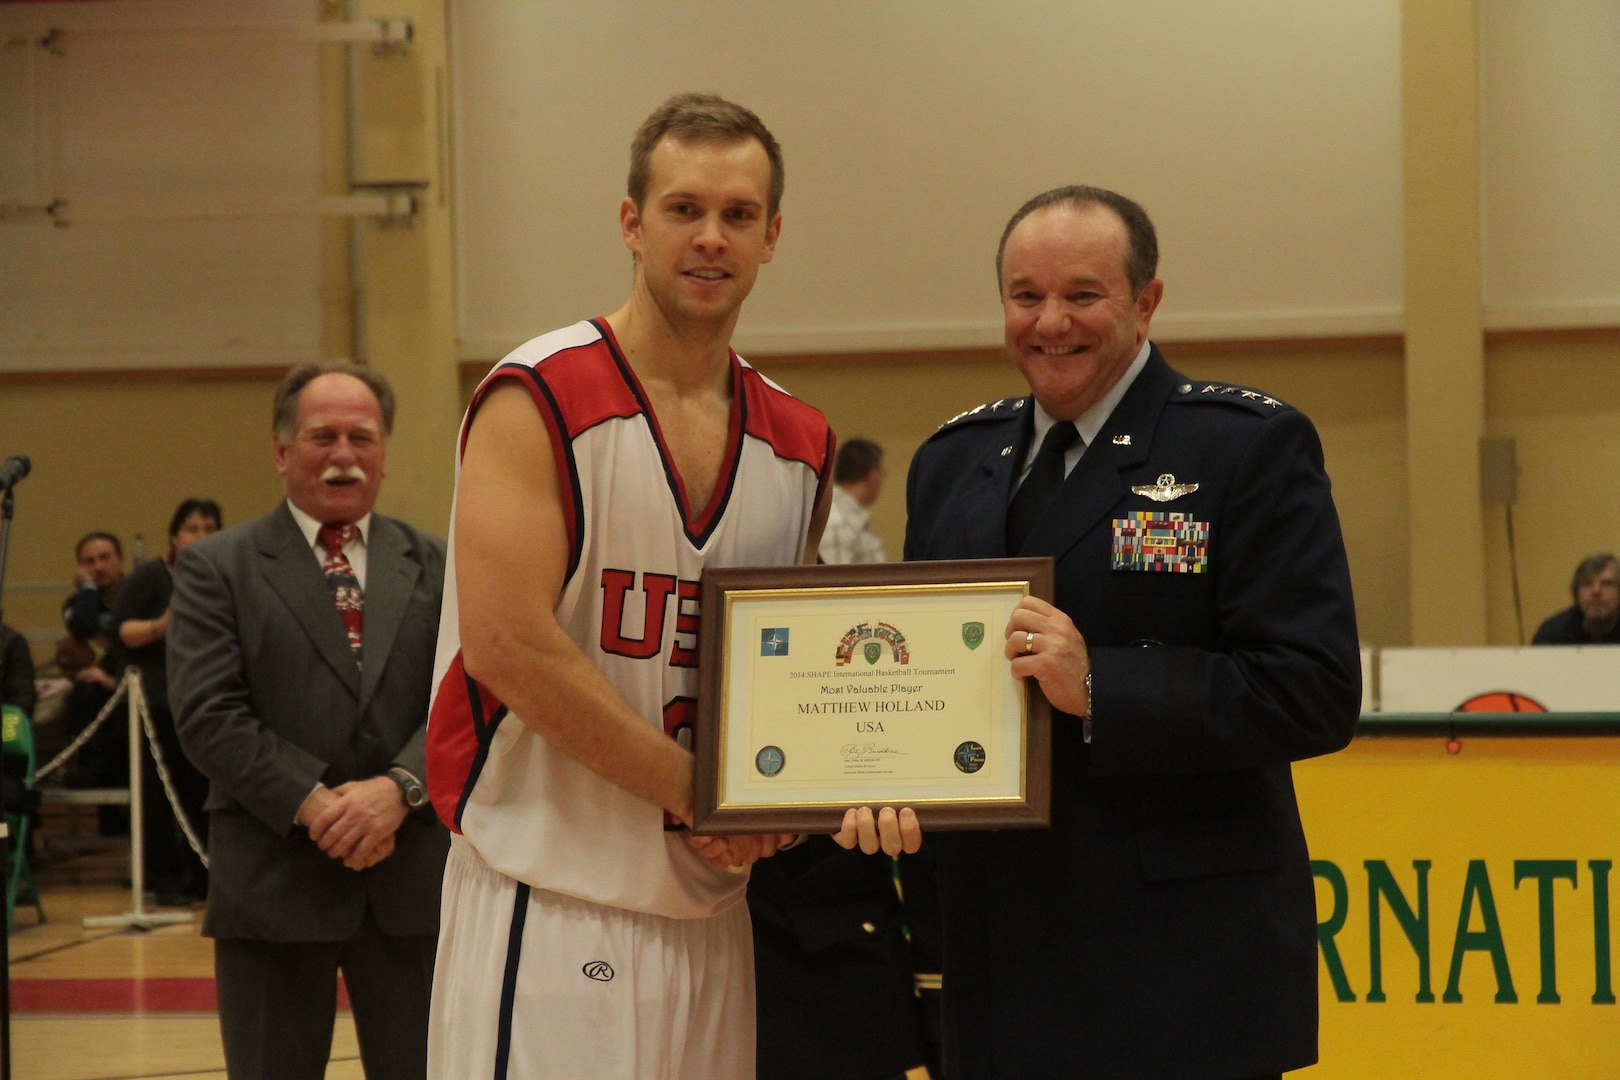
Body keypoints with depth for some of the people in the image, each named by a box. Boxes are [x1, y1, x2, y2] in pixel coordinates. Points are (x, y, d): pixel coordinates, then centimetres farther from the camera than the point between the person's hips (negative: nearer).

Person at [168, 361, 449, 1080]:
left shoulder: (432, 566, 11)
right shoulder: (216, 568, 3)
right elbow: (207, 715, -7)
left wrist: (399, 788, -16)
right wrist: (312, 803, -16)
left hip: (411, 882, 2)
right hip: (273, 881, -2)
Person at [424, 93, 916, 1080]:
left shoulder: (802, 448, 12)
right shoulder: (538, 400, -8)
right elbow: (507, 645, -16)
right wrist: (695, 791, -14)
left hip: (713, 914, 6)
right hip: (553, 912, -6)